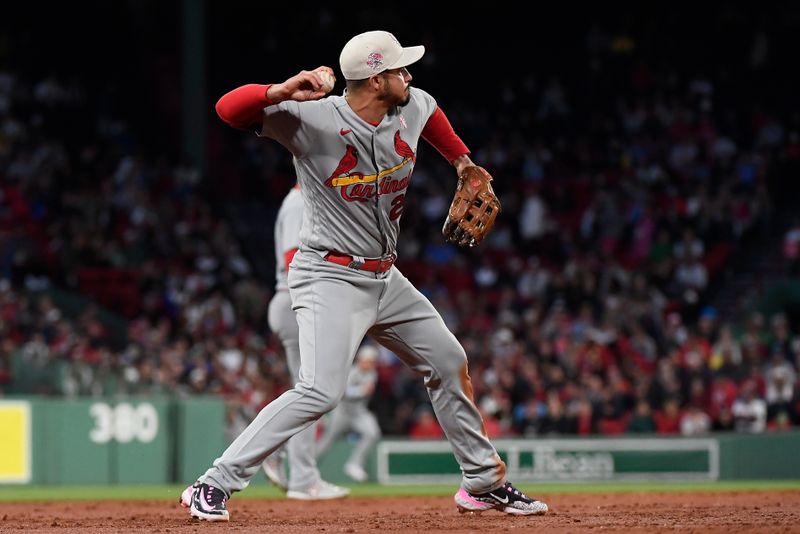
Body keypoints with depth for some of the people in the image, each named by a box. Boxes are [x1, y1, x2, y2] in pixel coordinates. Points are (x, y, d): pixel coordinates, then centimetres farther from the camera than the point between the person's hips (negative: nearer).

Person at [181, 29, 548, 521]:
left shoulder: (412, 108, 0)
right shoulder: (313, 119, -20)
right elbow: (229, 109, -28)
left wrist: (462, 159, 28)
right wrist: (283, 92, -43)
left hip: (385, 278, 8)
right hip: (330, 278, -8)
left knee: (450, 363, 14)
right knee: (321, 391, -24)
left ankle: (484, 483, 31)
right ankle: (214, 486, -21)